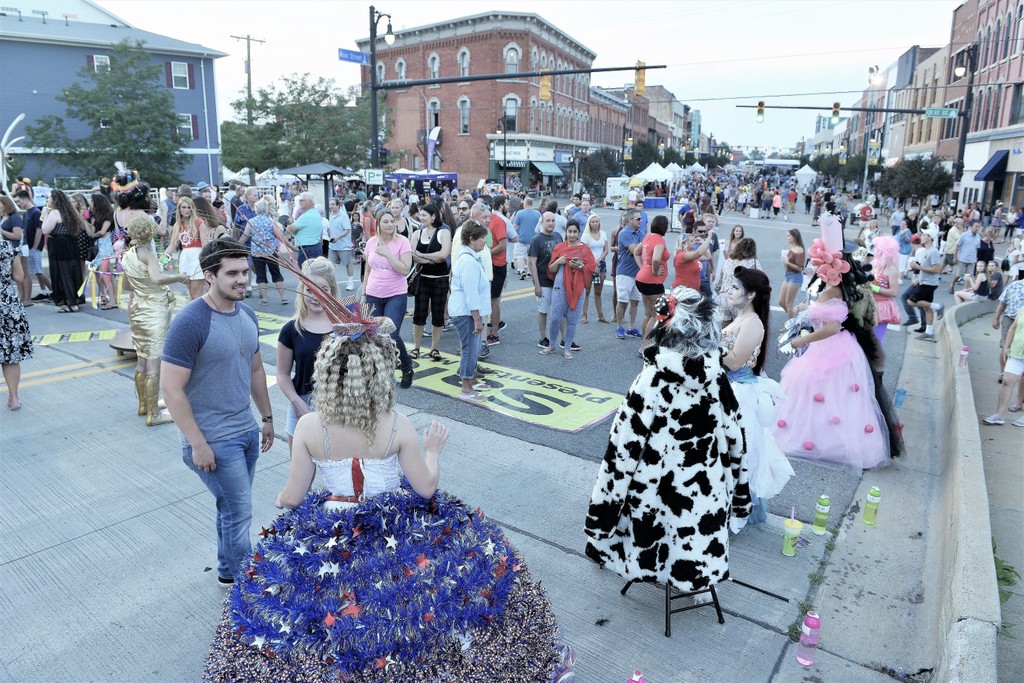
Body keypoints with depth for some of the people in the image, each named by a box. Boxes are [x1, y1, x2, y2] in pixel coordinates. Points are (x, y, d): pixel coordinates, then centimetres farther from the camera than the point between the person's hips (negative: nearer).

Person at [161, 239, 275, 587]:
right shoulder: (190, 322, -19)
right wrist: (197, 444, -18)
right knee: (239, 513, 3)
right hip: (214, 440, -7)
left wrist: (267, 417, 17)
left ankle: (227, 571, 39)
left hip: (246, 431, 7)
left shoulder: (247, 314, 4)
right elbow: (172, 390, -19)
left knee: (232, 508, 20)